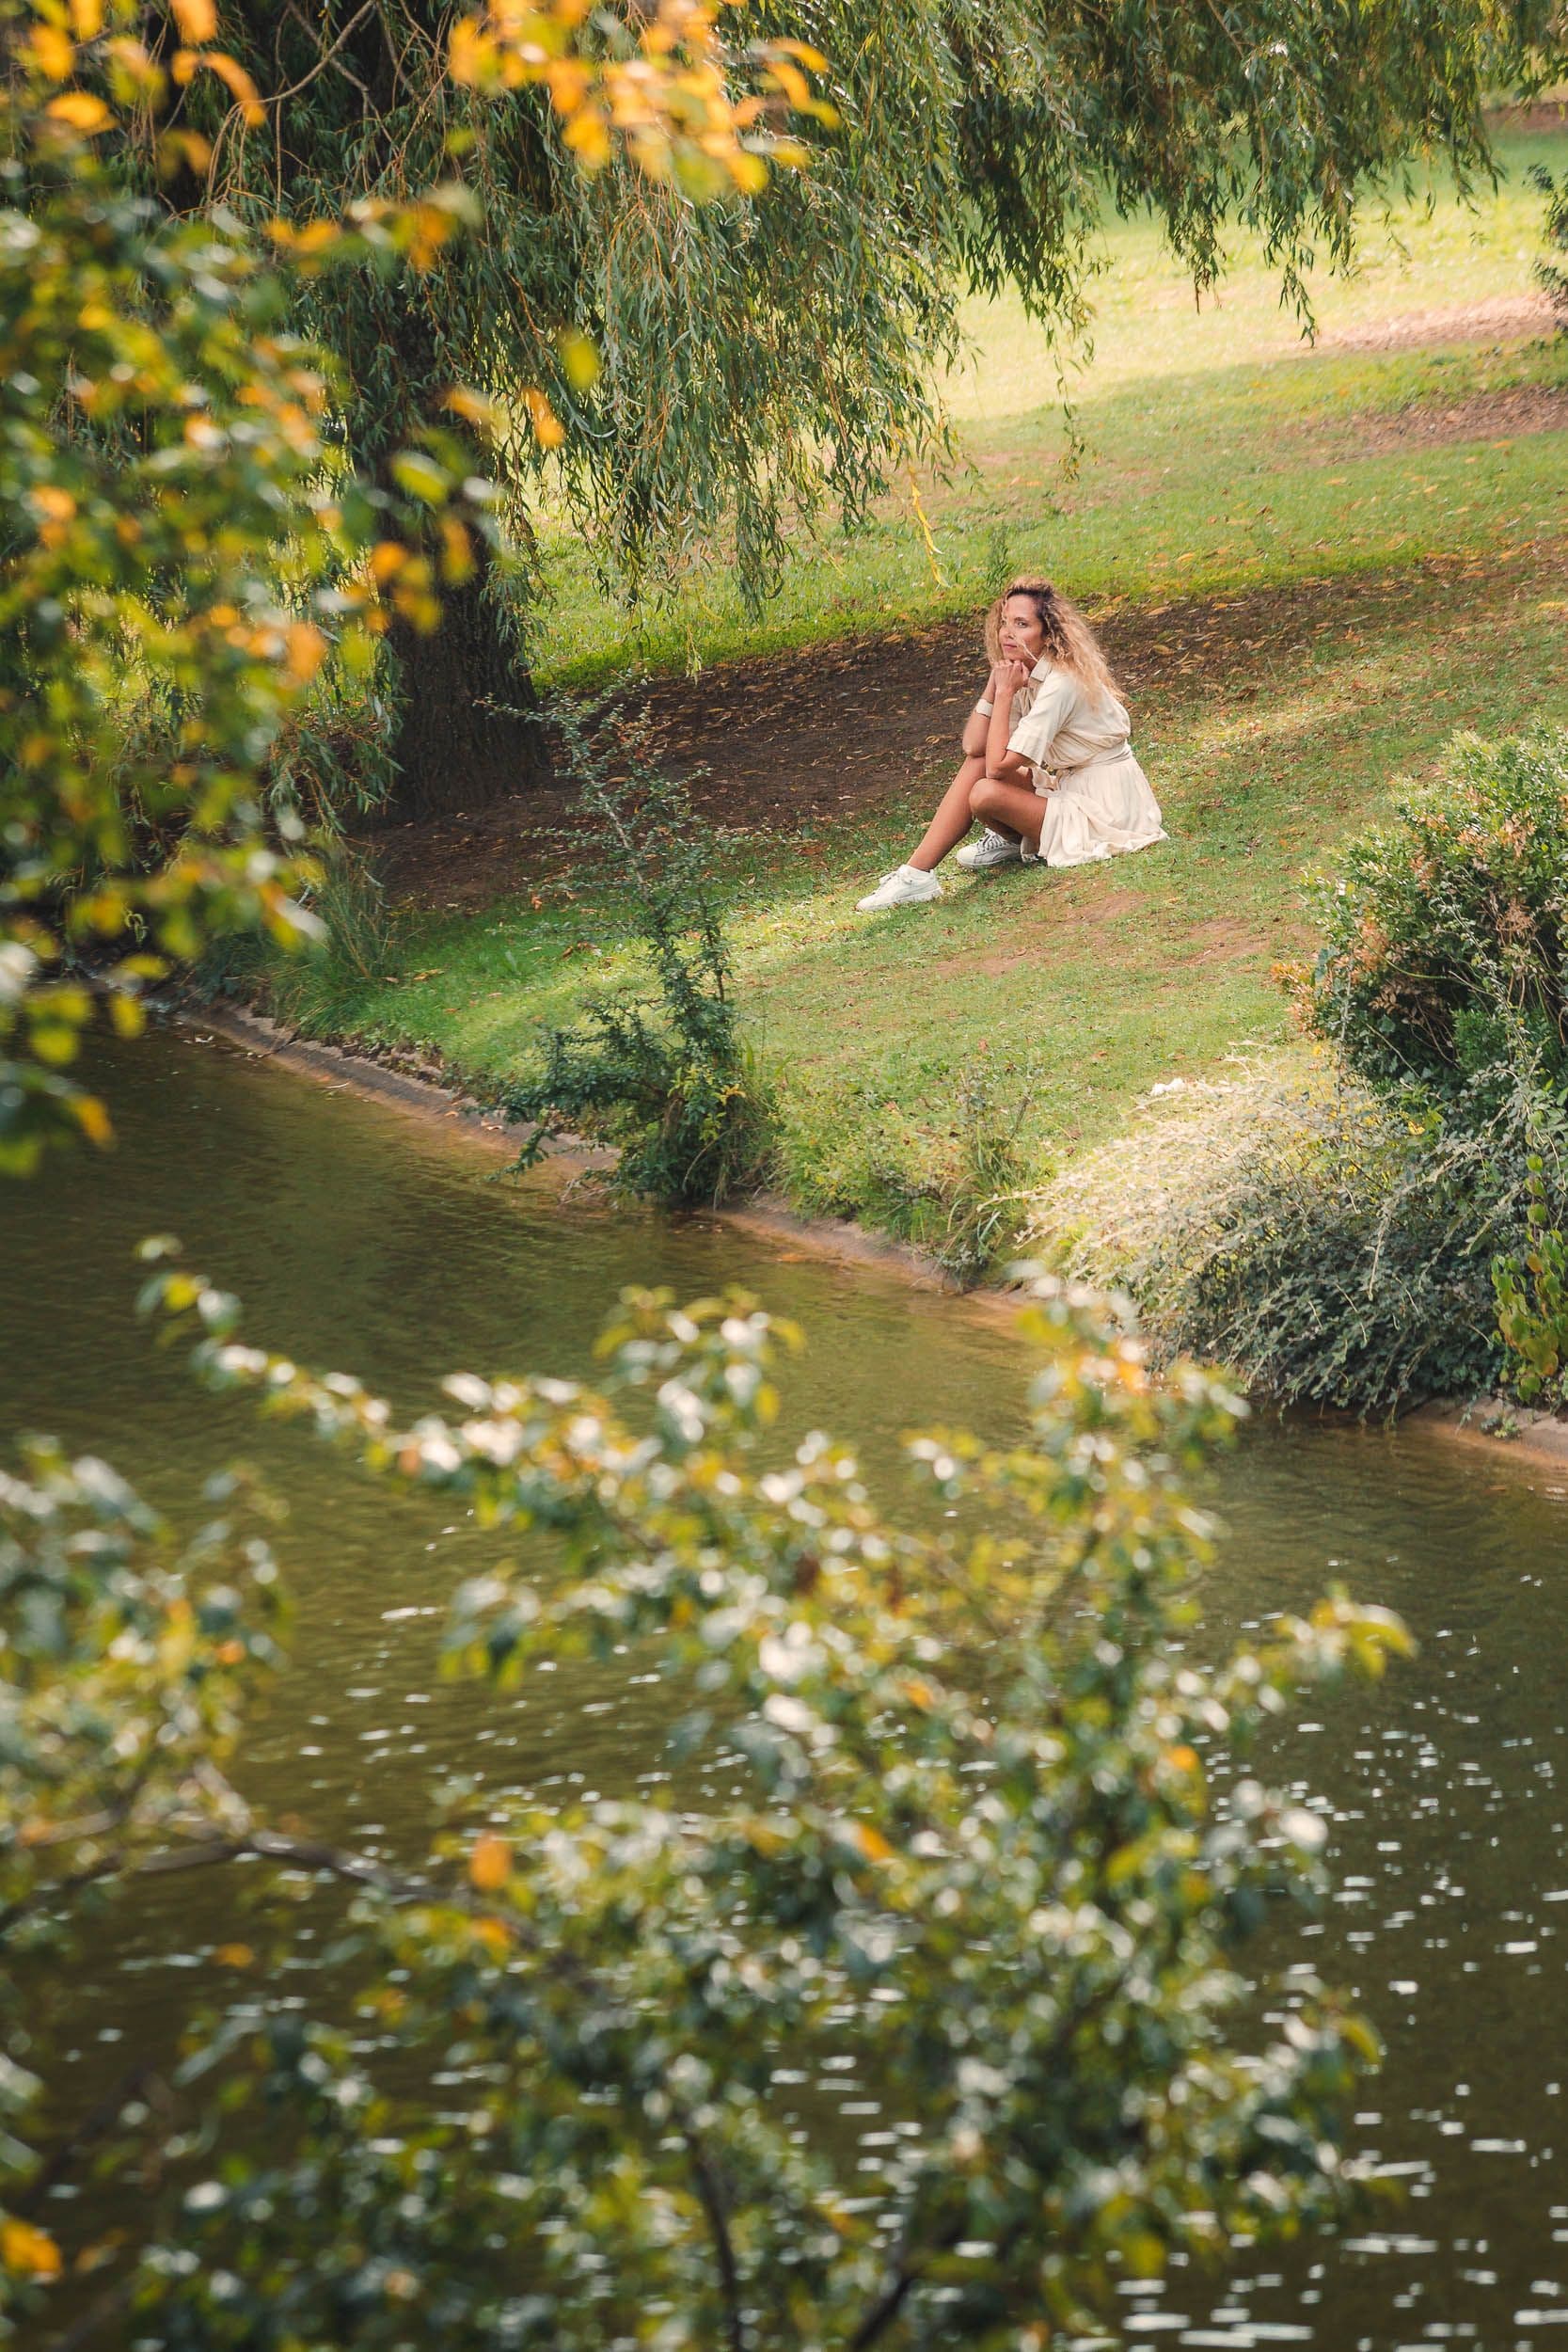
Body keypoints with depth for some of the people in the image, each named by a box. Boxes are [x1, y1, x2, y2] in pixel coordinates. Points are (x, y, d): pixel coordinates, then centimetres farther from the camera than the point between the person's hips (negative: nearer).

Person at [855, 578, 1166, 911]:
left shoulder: (1062, 684, -24)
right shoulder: (1023, 674, 5)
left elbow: (999, 765, -24)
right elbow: (973, 746, -3)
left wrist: (1006, 693, -18)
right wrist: (995, 684, -10)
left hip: (1103, 808, -10)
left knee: (985, 793, -23)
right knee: (977, 763, -2)